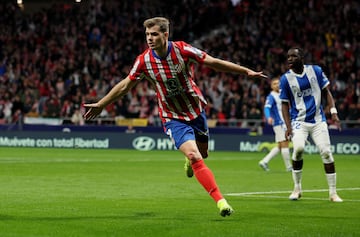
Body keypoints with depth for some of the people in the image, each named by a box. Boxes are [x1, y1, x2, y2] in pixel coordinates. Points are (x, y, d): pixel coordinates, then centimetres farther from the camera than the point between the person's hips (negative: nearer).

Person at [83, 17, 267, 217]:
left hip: (196, 110, 2)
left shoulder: (182, 50, -17)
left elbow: (214, 63, -10)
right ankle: (221, 201, -22)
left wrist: (246, 71, -11)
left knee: (202, 154, 17)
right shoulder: (144, 61, -13)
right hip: (174, 118, -2)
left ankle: (191, 162, 56)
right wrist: (100, 104, 4)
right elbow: (125, 85, 1)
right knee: (194, 156, -21)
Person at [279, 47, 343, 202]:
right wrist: (288, 126, -10)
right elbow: (285, 104, 0)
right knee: (298, 148, -24)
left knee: (326, 152, -6)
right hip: (299, 121, -2)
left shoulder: (316, 71, -1)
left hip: (318, 120, 2)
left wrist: (333, 111, -5)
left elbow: (326, 92, 7)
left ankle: (333, 192, 4)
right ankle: (297, 188, -6)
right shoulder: (286, 79, -4)